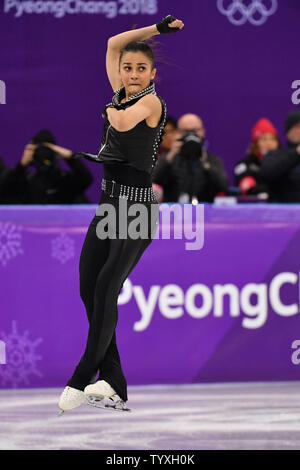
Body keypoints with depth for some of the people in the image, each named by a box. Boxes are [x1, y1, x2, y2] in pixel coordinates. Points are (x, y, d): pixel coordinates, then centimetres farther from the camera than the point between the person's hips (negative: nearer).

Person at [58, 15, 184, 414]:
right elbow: (113, 43, 20)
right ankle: (113, 387, 2)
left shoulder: (151, 101, -6)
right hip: (109, 202, 8)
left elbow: (124, 123, -26)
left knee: (106, 288, -16)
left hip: (137, 205, -8)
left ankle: (82, 381, -13)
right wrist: (157, 29, 19)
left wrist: (112, 108, -4)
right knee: (89, 288, 0)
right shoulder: (123, 97, 13)